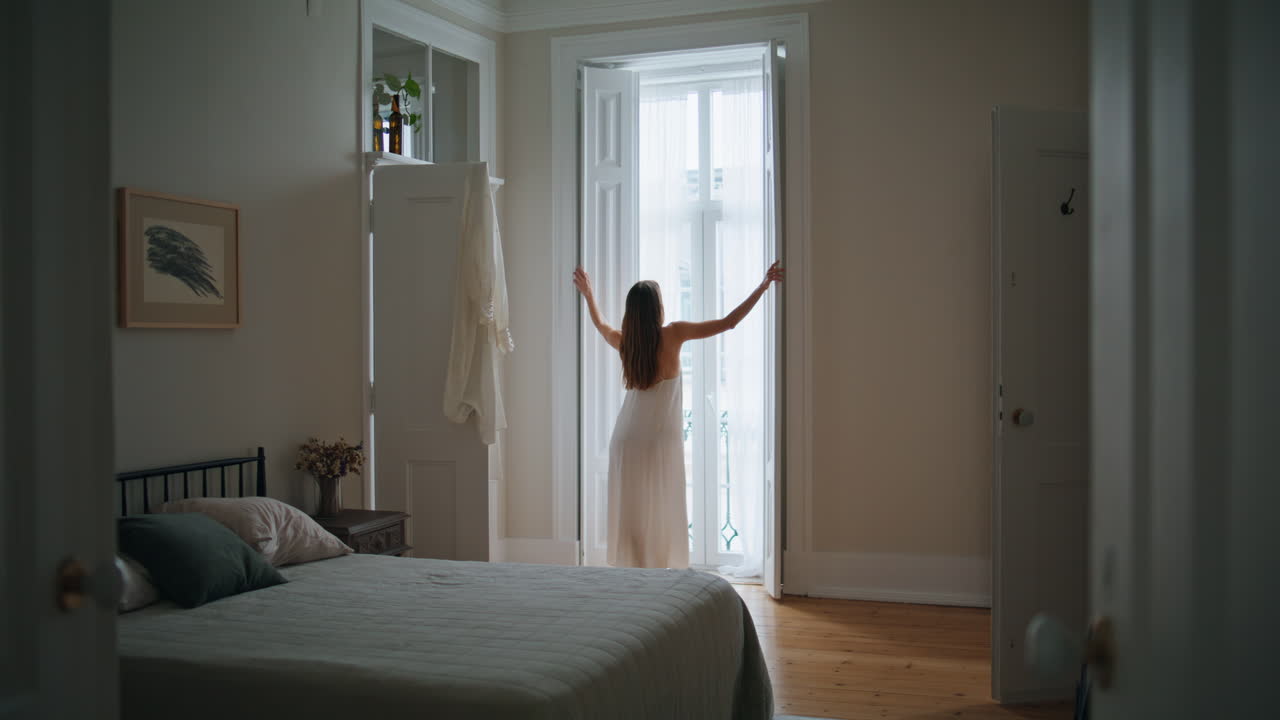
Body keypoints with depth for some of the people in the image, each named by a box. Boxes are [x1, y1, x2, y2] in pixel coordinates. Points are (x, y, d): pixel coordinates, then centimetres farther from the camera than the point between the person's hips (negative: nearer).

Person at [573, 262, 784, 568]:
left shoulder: (622, 341, 3)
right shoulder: (672, 335, -9)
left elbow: (600, 324, 27)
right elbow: (729, 322, -6)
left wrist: (588, 294, 44)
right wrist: (763, 286, 1)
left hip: (626, 439, 4)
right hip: (661, 438, -4)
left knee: (629, 509, 8)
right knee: (661, 510, 2)